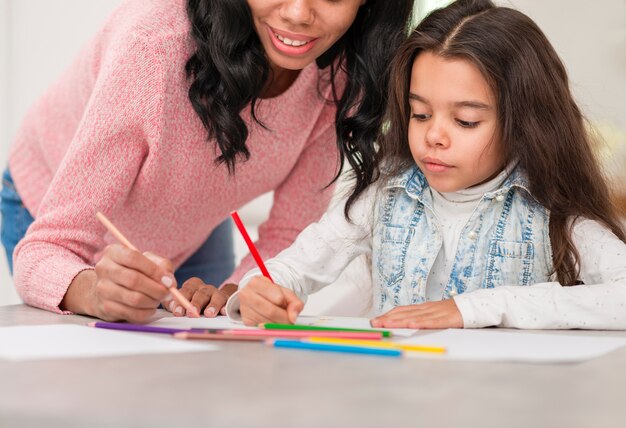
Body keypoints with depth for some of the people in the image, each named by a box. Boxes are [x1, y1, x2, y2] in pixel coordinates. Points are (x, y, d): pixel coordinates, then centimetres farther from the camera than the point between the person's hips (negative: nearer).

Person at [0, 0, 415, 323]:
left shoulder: (343, 69, -25)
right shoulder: (155, 42, -40)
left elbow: (291, 234, -15)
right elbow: (45, 250, -39)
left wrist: (230, 293, -35)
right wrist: (95, 291, -61)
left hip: (193, 235, 4)